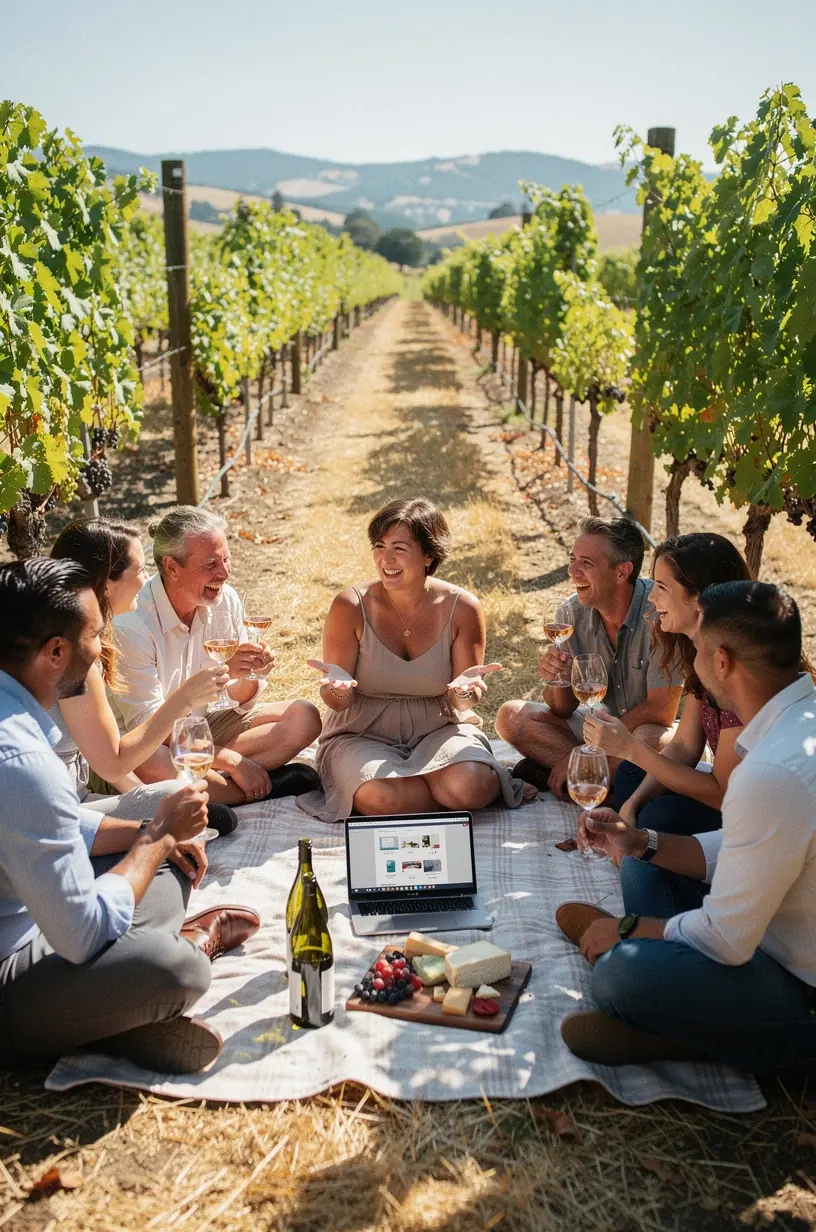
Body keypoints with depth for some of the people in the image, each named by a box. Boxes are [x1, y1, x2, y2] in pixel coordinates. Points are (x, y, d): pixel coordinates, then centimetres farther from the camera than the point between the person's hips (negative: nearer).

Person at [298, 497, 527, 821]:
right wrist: (338, 687, -30)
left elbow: (462, 703, 0)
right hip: (362, 735, 0)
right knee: (382, 797, -34)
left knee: (470, 785, -32)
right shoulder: (350, 606, -10)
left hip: (439, 730, 1)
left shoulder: (462, 608, -6)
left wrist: (466, 690, -24)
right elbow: (339, 704, -5)